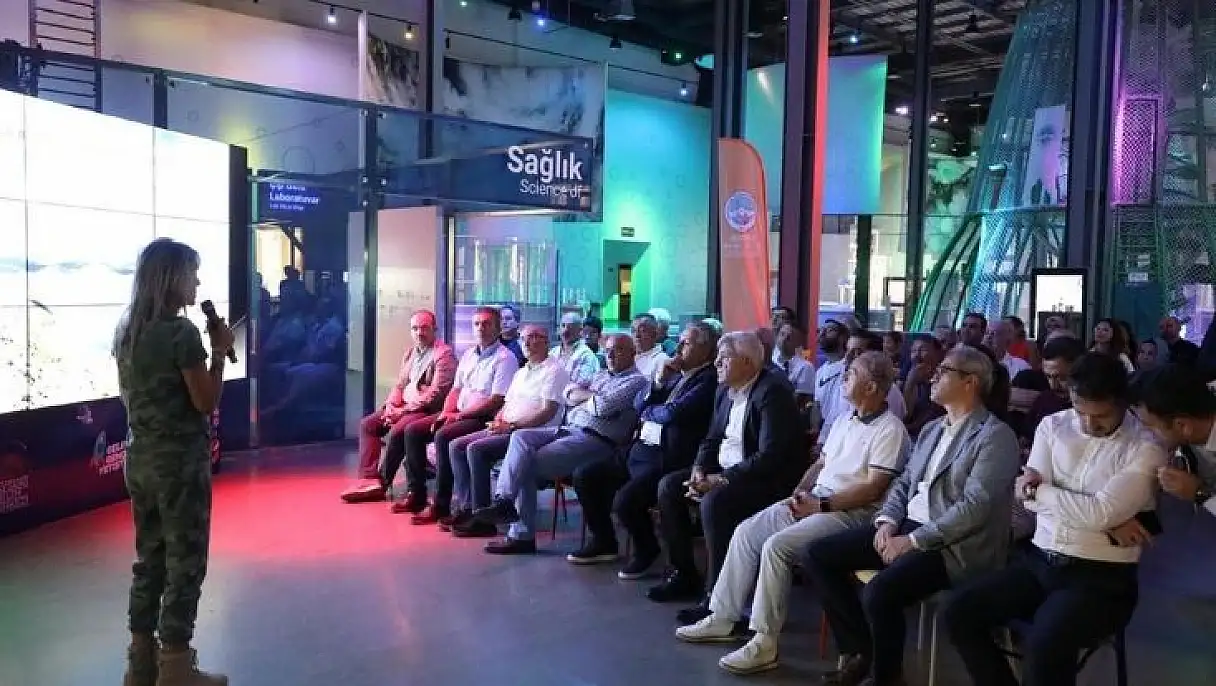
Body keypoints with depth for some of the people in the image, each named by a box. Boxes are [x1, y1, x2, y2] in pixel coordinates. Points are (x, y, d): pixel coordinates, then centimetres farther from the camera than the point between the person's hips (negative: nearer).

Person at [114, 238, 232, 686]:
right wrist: (219, 352, -9)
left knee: (149, 558, 16)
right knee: (185, 562, 3)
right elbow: (206, 402, -16)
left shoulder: (127, 331, 7)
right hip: (180, 461, -8)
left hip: (139, 459, 8)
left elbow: (129, 395, 16)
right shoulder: (181, 331, -18)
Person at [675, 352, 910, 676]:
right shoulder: (844, 422, 17)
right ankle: (722, 618, 4)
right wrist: (799, 492, 2)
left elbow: (874, 488, -18)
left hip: (849, 511, -9)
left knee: (776, 546, -27)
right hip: (813, 499, 9)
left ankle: (765, 642, -18)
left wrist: (821, 505, -17)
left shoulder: (890, 429, -11)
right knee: (746, 533, -4)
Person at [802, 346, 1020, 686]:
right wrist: (887, 521, -2)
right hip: (907, 526, 9)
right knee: (818, 555, -4)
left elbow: (974, 508, -18)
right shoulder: (931, 429, 18)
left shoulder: (995, 436, -9)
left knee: (879, 592, -33)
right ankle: (860, 650, 7)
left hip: (952, 543, -8)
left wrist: (912, 541, -19)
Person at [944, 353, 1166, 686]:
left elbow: (1099, 512, -19)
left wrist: (1038, 489, -6)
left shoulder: (1146, 450, -6)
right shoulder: (1053, 426, 6)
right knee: (959, 610, -12)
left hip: (1100, 576, -5)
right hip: (1039, 561, 5)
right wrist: (1109, 522, -13)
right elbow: (1031, 499, -4)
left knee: (1044, 645, -32)